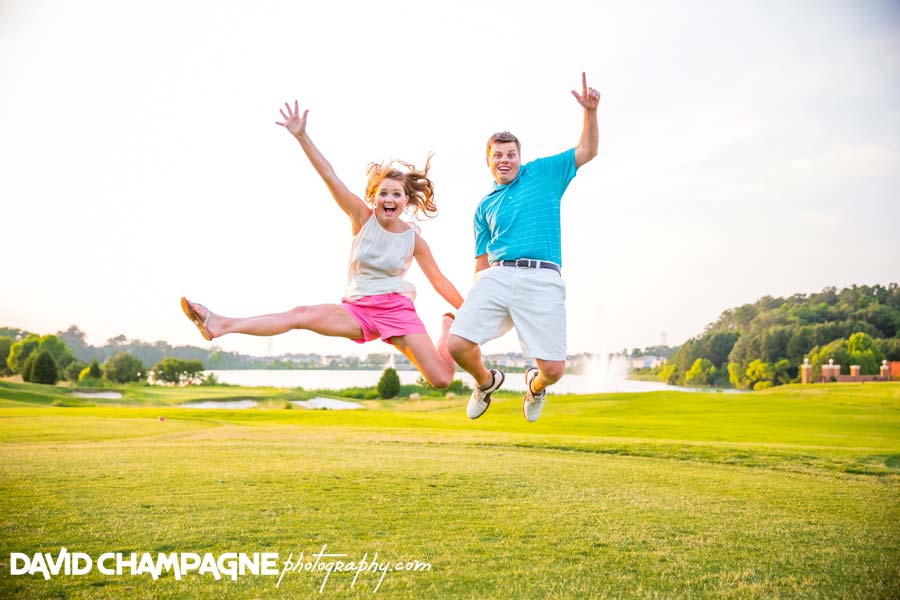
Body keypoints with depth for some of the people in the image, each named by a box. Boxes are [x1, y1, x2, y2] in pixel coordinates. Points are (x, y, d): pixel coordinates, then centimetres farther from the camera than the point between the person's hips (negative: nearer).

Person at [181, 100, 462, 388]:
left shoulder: (413, 239, -1)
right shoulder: (363, 217, -3)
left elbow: (439, 281, 6)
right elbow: (330, 178, -13)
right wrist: (302, 136, -22)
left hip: (397, 310, -1)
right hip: (358, 309, 1)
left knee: (442, 380, -12)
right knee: (301, 314, -21)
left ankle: (448, 326, 18)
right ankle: (222, 324, -26)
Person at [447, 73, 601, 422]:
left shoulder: (543, 174, 18)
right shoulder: (485, 207, 24)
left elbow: (587, 151, 15)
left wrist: (590, 112, 0)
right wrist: (477, 299, 12)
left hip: (542, 279, -2)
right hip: (496, 277, 3)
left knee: (554, 368, -11)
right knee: (457, 345, -16)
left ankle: (536, 384, 29)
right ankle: (487, 381, 18)